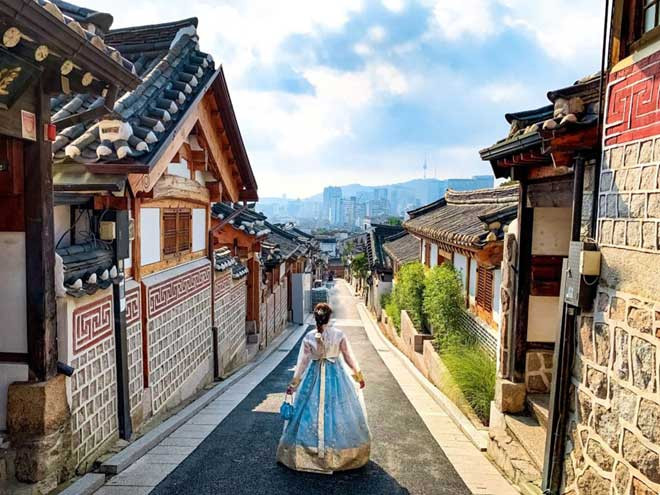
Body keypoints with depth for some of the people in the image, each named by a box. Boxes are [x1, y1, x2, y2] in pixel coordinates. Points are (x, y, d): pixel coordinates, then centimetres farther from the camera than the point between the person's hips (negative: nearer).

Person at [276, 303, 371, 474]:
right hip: (336, 376, 0)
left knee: (311, 411, 11)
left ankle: (307, 453, 22)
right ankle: (342, 452, 23)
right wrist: (359, 376, 11)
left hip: (314, 376, 0)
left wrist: (293, 384, 4)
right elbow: (349, 358, -3)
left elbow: (302, 362, -6)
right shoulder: (339, 335, -11)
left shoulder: (308, 337, -10)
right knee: (337, 410, 12)